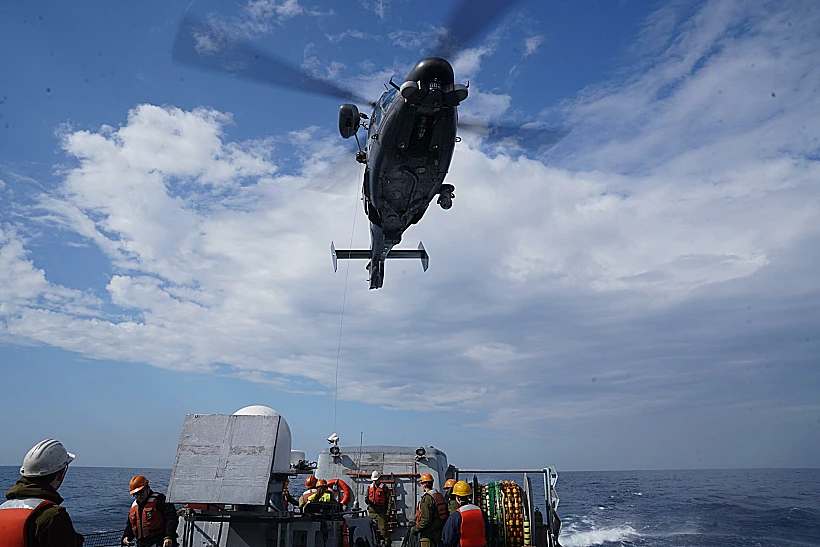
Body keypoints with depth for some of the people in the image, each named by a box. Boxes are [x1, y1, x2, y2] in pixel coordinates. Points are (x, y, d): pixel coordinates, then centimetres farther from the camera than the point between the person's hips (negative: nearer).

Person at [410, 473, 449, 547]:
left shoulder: (426, 499, -20)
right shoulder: (440, 495, 7)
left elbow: (426, 521, -23)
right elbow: (446, 515, 12)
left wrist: (414, 529, -9)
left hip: (428, 535, -9)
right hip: (438, 532, 9)